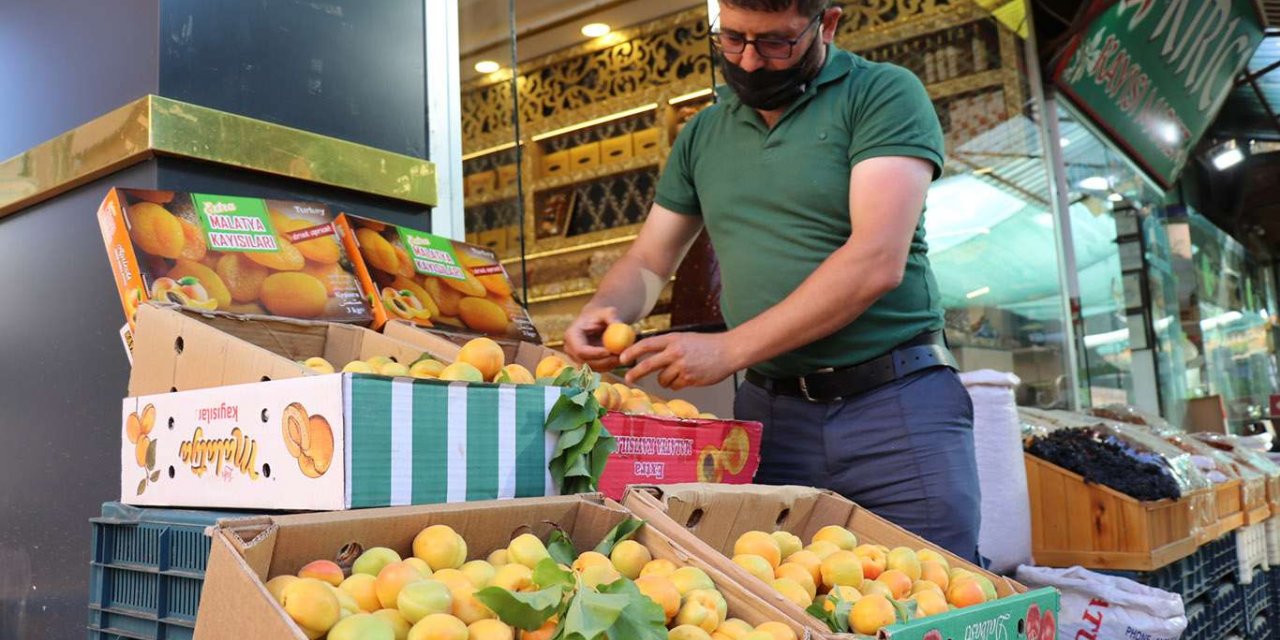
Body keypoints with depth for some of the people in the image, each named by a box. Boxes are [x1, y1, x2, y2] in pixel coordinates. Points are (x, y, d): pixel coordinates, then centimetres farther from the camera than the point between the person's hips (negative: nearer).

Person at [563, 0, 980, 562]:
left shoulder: (884, 95, -4)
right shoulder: (702, 136, 13)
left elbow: (878, 261, -16)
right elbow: (648, 262, 18)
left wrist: (728, 348, -19)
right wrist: (603, 311, -6)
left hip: (897, 408, -3)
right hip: (769, 412, 4)